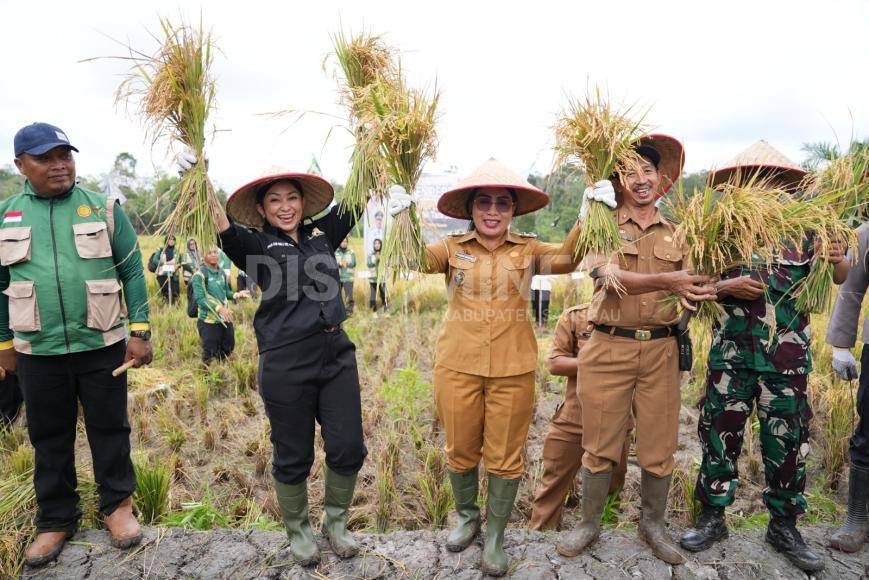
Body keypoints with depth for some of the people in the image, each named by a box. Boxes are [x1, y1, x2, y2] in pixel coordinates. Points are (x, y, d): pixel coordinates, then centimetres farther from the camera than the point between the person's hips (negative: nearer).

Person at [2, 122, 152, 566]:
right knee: (49, 438, 14)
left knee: (109, 428, 10)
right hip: (38, 351, 2)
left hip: (102, 346, -2)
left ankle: (117, 503, 28)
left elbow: (132, 272, -3)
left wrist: (140, 331, -7)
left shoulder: (104, 209, -2)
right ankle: (56, 519, 30)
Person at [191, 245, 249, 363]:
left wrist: (237, 294, -5)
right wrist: (219, 308, -30)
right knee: (210, 354, 3)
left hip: (225, 319, 6)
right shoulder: (199, 275, -14)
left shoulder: (221, 273, 6)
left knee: (228, 349, 18)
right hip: (209, 321, -6)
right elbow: (200, 299, -20)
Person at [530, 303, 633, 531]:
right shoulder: (573, 316, -3)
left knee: (613, 482, 16)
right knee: (555, 480, 8)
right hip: (573, 417, -2)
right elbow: (554, 363, -7)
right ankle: (540, 532, 24)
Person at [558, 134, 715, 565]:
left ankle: (653, 526, 31)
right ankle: (589, 524, 25)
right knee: (600, 446, 6)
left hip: (661, 349, 3)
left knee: (659, 448, 10)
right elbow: (608, 278, -15)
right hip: (609, 348, -3)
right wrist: (665, 280, -28)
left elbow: (689, 288, 8)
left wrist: (702, 292, -15)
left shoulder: (675, 233, 11)